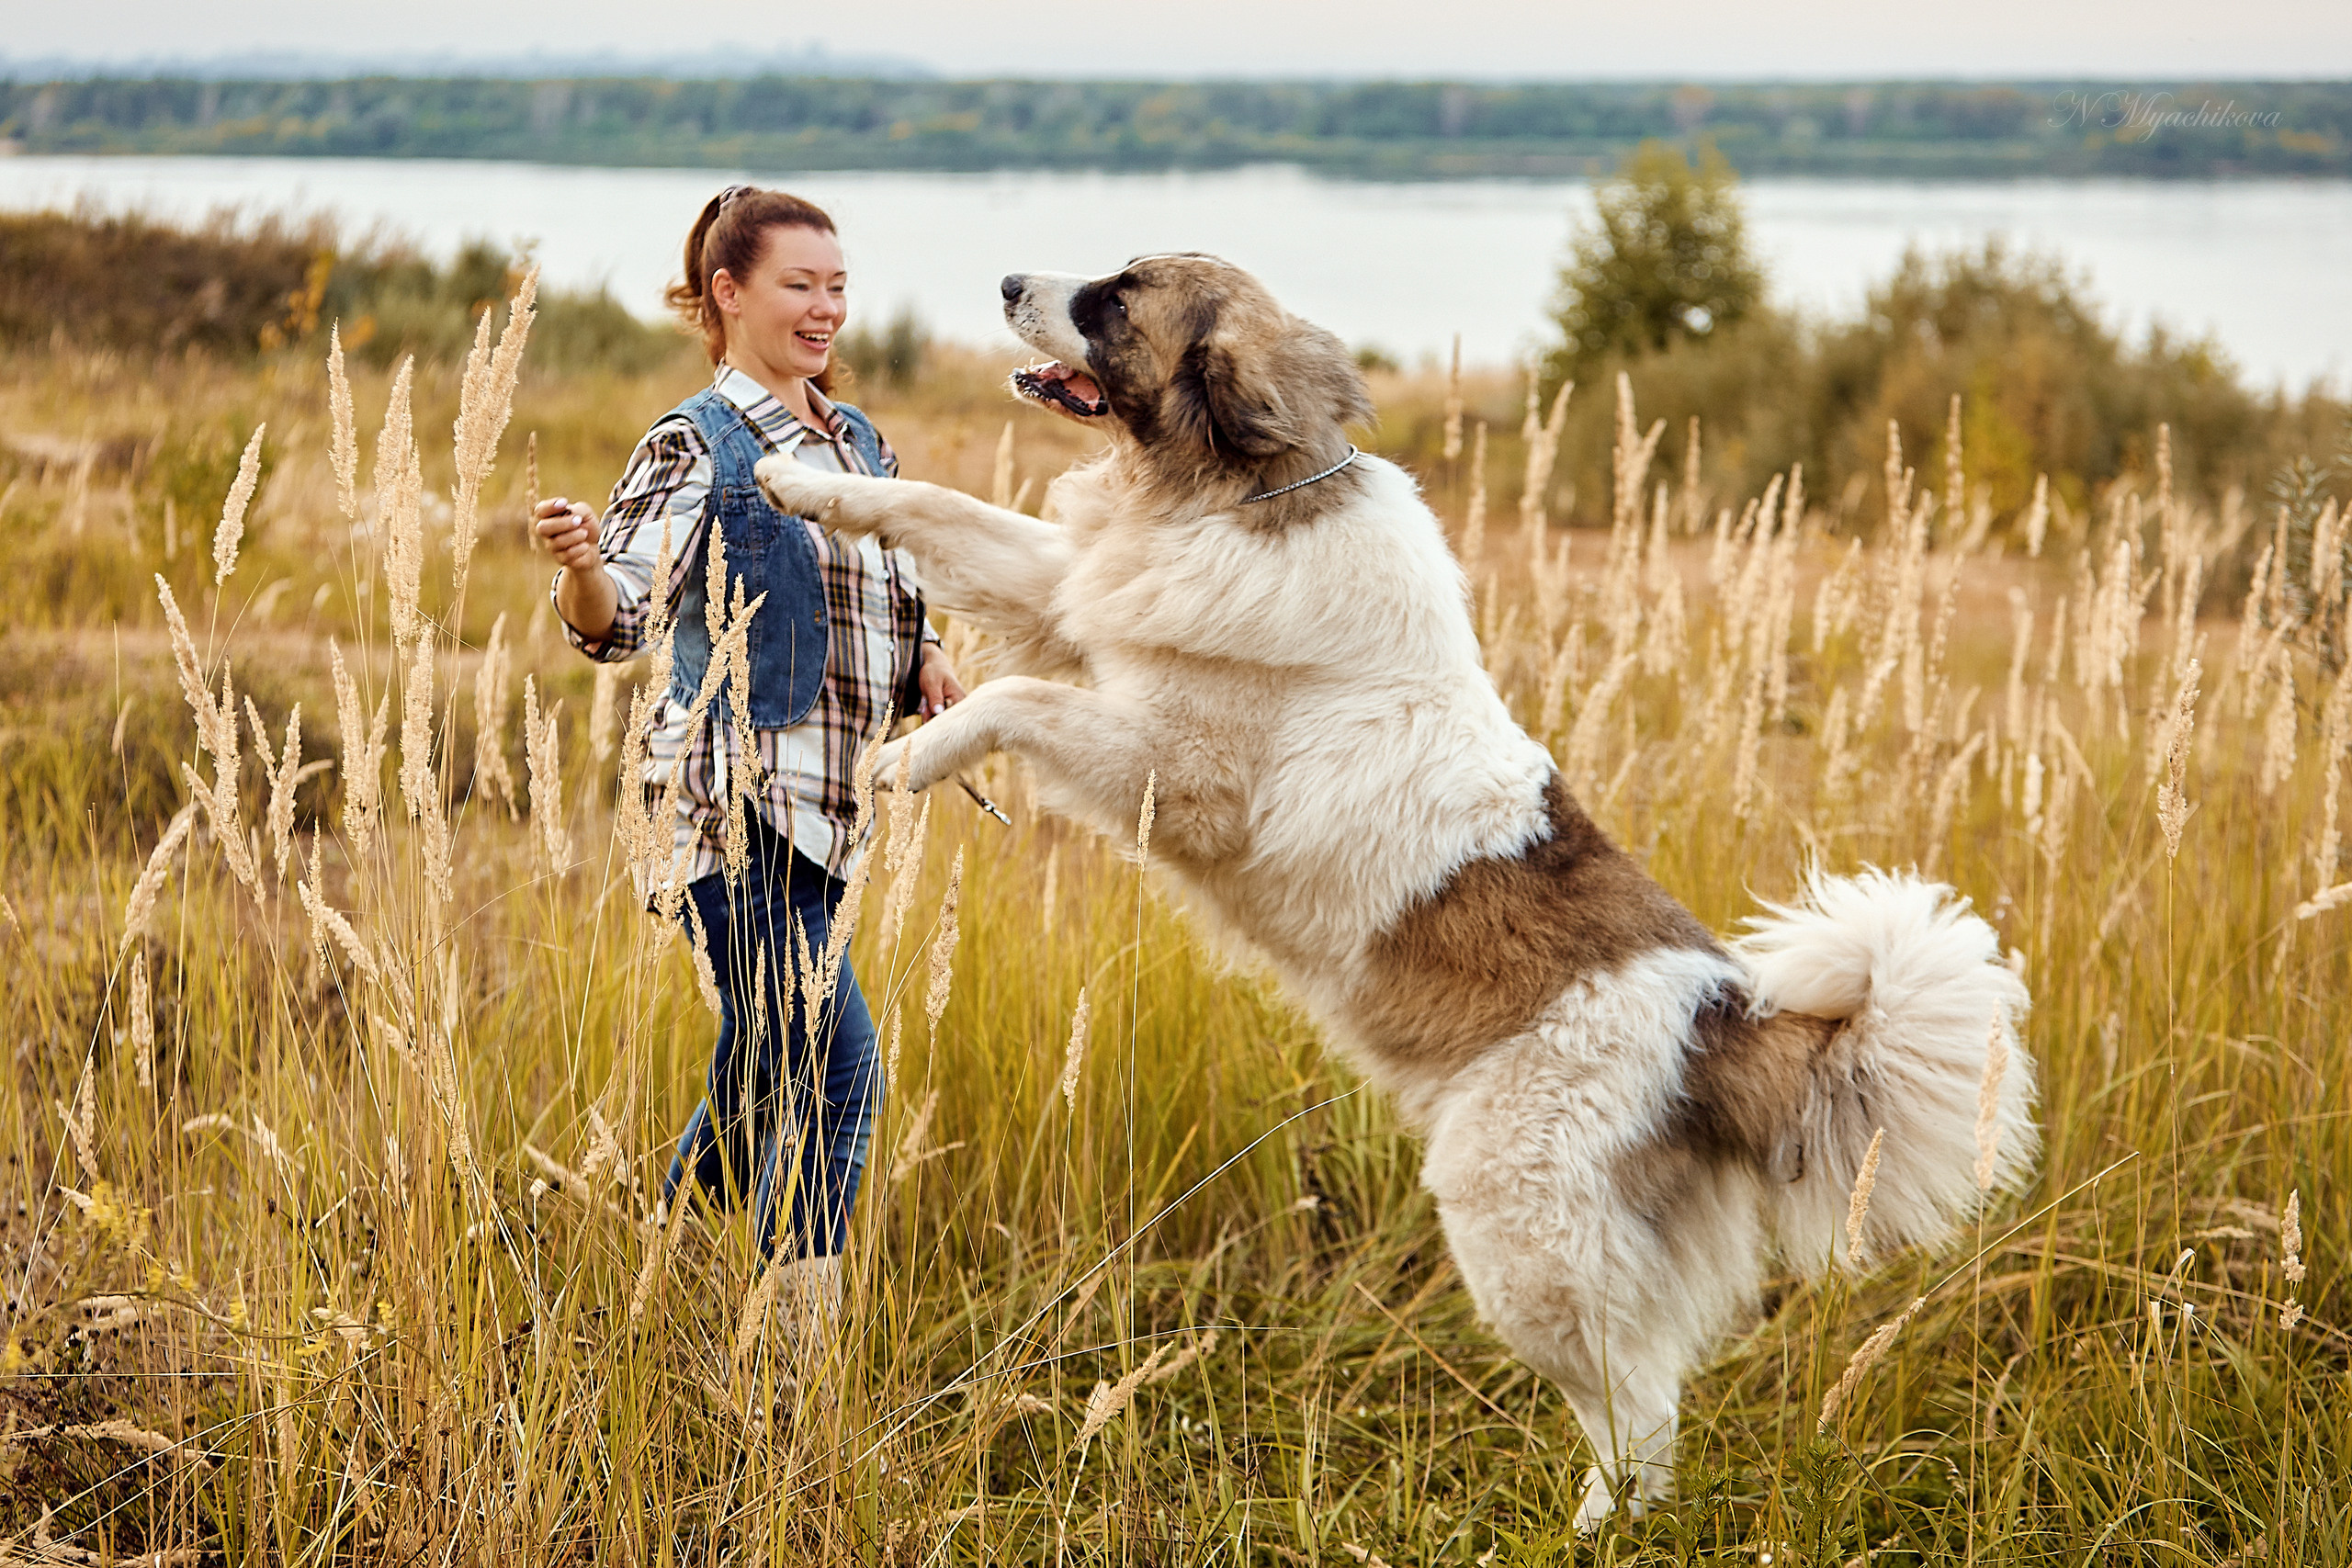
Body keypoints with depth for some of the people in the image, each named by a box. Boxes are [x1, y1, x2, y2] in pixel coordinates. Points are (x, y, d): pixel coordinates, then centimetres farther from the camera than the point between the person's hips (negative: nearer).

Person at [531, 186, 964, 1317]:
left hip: (818, 809, 8)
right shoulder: (697, 446, -5)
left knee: (765, 1078, 14)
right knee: (836, 1068, -17)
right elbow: (619, 622, -13)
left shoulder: (859, 445, 17)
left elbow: (890, 608, 27)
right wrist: (581, 565, -35)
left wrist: (927, 661, 5)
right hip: (735, 798, -8)